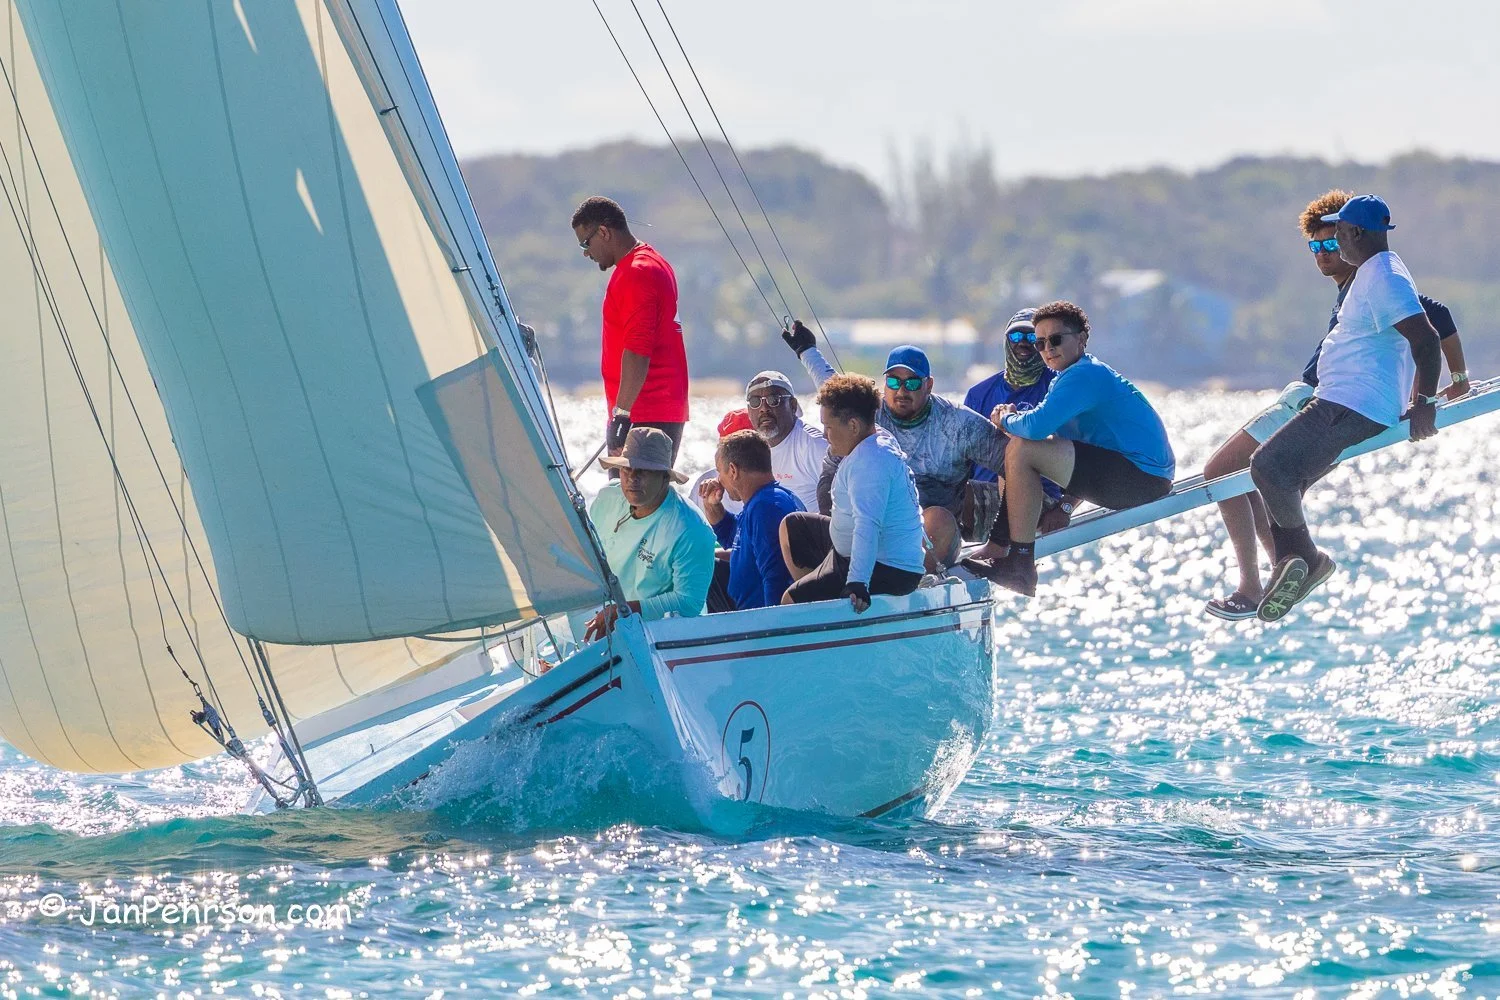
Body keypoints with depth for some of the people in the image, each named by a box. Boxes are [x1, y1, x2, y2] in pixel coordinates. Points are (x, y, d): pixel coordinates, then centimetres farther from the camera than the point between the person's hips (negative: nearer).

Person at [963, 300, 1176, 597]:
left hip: (1142, 479, -11)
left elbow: (1038, 426, -26)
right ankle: (996, 550, 15)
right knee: (1026, 450, 21)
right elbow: (1048, 427, 22)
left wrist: (1007, 421, -4)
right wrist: (1014, 417, 0)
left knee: (1021, 450, -20)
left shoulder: (1084, 375, -16)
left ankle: (1020, 568, -18)